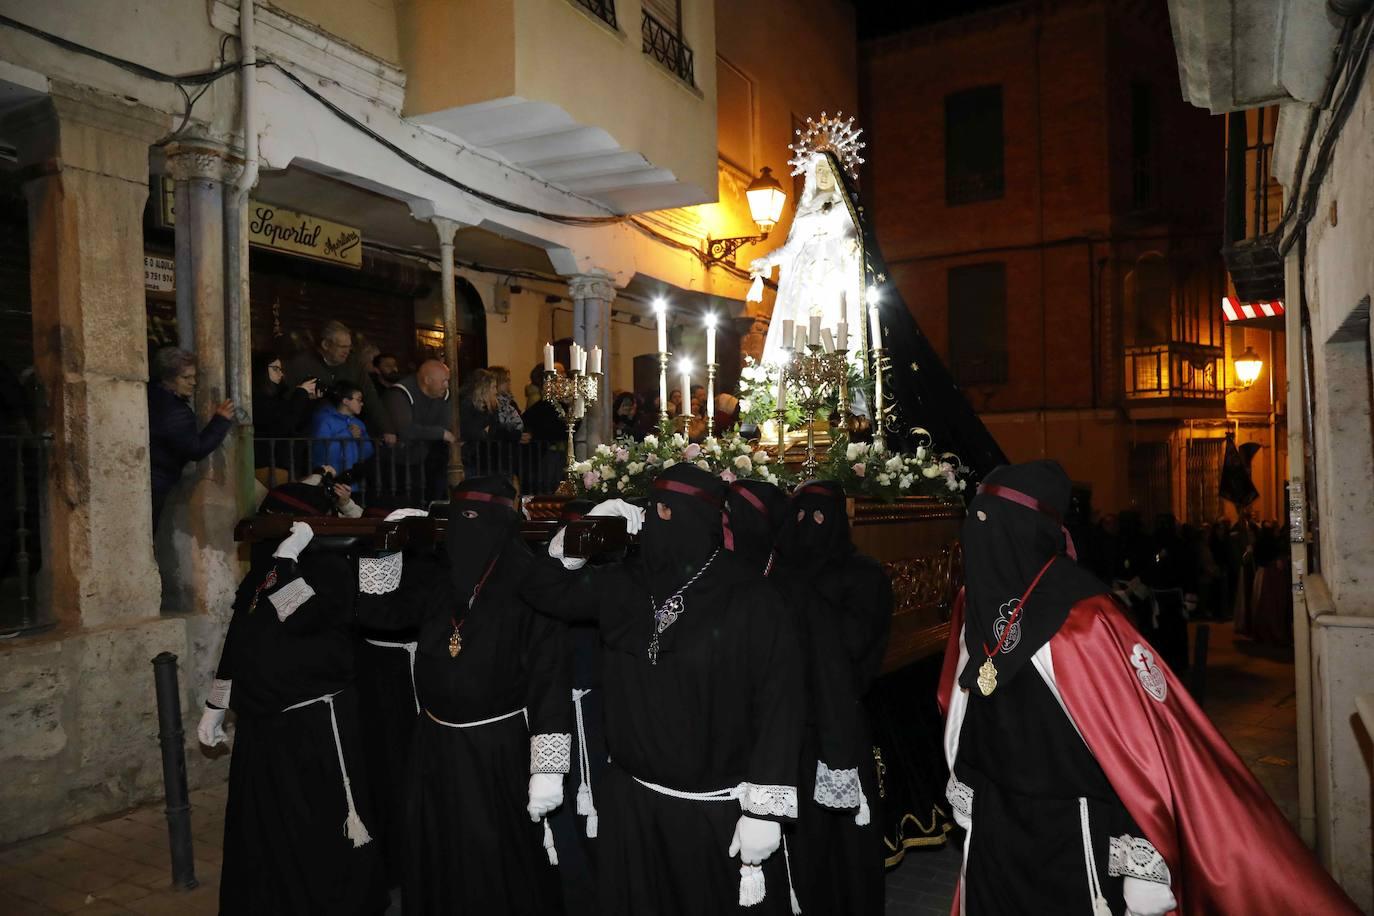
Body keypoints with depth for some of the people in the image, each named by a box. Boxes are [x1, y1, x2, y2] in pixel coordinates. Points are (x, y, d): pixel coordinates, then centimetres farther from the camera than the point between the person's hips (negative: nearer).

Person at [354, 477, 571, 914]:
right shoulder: (437, 577, 3)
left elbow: (550, 678, -17)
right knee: (437, 860, 19)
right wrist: (387, 547, -5)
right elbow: (377, 610, 9)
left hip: (501, 749, -6)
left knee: (498, 870, 8)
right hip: (437, 746, 6)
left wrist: (548, 768, -19)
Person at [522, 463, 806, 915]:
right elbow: (546, 590, 12)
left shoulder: (750, 600, -14)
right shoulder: (623, 584, 1)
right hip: (630, 800, 5)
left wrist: (764, 810, -15)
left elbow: (779, 703, -14)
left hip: (717, 810, -4)